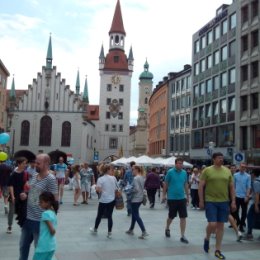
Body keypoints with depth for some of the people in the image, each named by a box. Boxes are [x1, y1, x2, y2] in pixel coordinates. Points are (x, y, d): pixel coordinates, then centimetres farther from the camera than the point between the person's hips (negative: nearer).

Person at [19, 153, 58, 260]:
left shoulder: (50, 179, -17)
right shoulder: (34, 176, 5)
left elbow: (55, 200, -16)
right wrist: (25, 195, -2)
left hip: (40, 220, -7)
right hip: (28, 217, 7)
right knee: (23, 245, 22)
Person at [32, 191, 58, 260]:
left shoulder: (46, 214, -17)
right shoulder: (53, 213, 8)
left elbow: (52, 230, -22)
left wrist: (51, 235, -4)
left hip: (44, 246, -8)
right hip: (51, 245, 8)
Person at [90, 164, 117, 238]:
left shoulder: (100, 179, -10)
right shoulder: (113, 178, -3)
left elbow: (97, 189, -22)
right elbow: (116, 189, 3)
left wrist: (102, 191, -3)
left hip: (103, 200, -2)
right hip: (112, 200, 2)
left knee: (99, 215, 15)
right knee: (109, 216, 7)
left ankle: (95, 229, 34)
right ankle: (109, 233, 8)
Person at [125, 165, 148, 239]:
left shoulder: (136, 178, -18)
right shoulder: (142, 178, 9)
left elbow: (136, 189, -24)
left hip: (135, 199, -9)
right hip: (140, 198, 9)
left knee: (136, 216, -5)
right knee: (134, 214, 19)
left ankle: (144, 232, -10)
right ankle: (131, 229, 31)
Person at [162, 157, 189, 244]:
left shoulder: (184, 172, 3)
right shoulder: (170, 172, -9)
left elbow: (186, 185, 12)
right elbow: (165, 184, -3)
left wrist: (187, 196, 13)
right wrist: (164, 195, -2)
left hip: (182, 198, 3)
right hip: (172, 198, -3)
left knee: (183, 217, -1)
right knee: (171, 216, 12)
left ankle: (182, 236, 8)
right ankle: (167, 229, 40)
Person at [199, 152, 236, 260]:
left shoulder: (227, 171, 6)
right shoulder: (207, 170, -4)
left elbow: (231, 187, 11)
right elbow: (201, 186, -4)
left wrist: (233, 201, 4)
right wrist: (201, 201, -8)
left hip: (224, 202, 4)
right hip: (210, 202, -4)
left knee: (220, 225, 7)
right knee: (212, 224, -10)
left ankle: (218, 250, 18)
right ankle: (207, 238, 23)